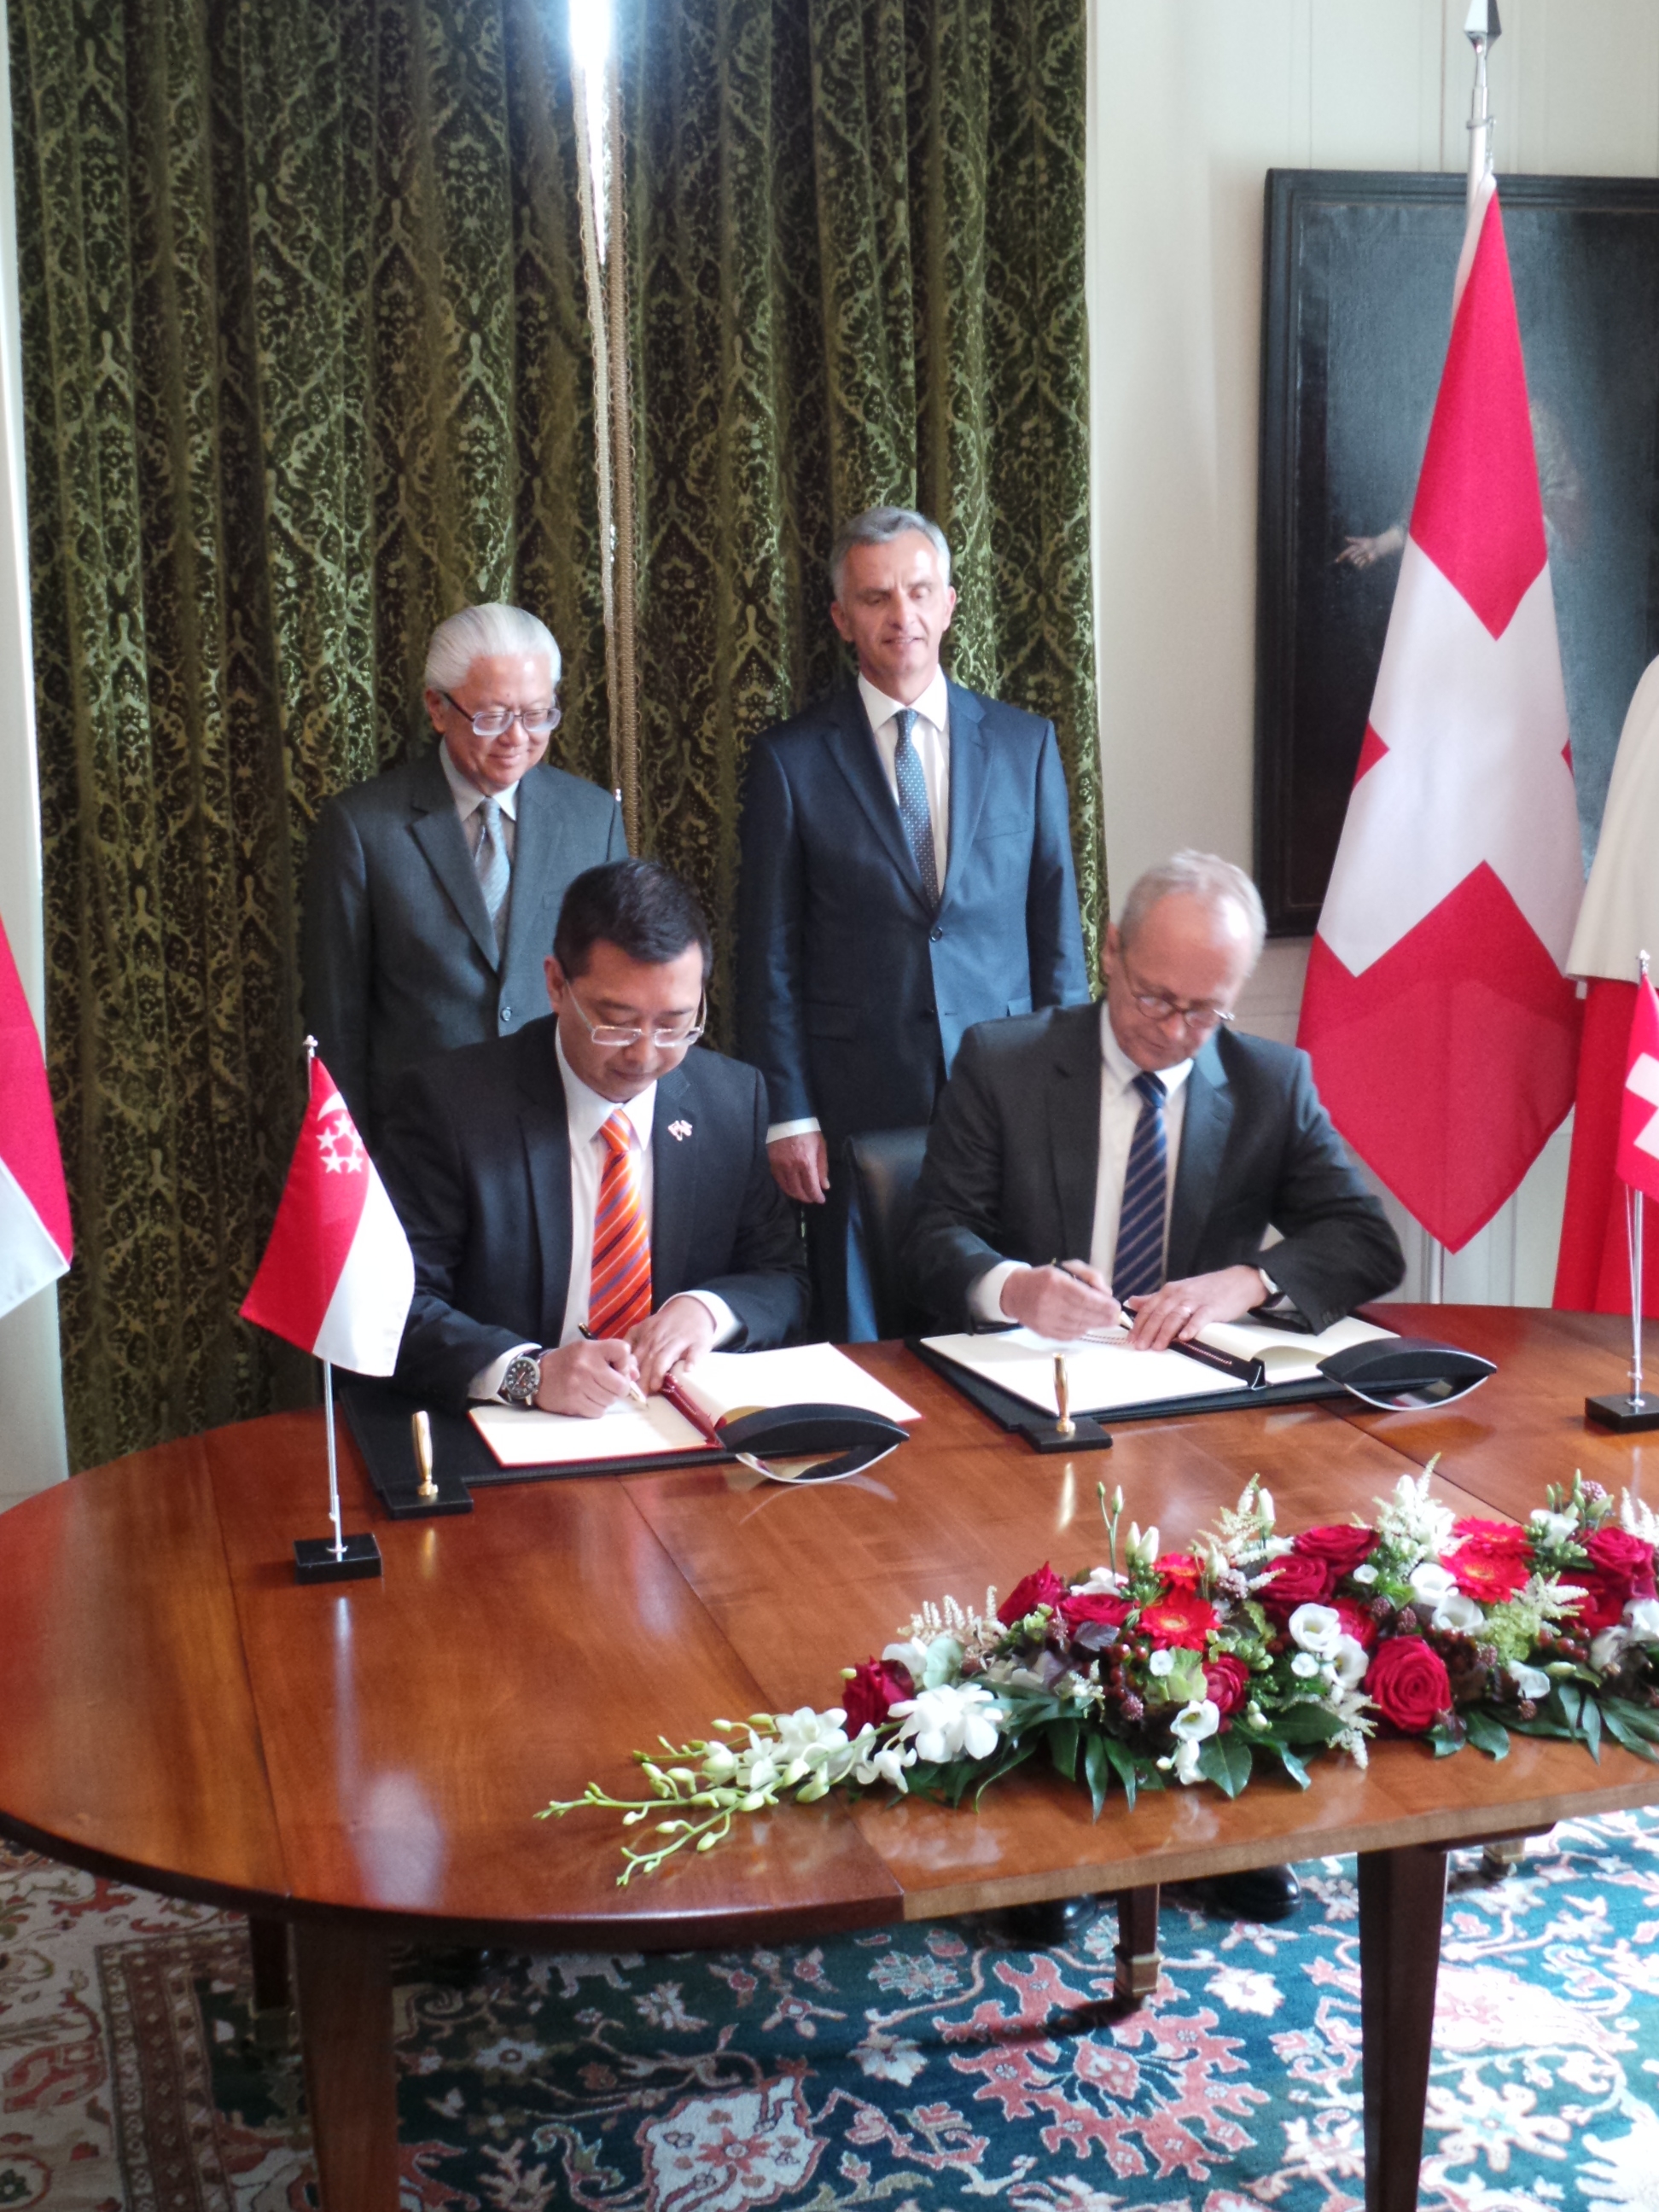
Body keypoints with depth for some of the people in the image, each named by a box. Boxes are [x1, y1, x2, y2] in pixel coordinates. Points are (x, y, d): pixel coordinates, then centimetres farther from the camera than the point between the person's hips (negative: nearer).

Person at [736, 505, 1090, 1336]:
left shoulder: (1025, 744, 7)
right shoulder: (791, 760, 1)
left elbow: (1057, 927, 9)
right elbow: (768, 957, 1)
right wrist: (787, 1114, -4)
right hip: (856, 1107, -1)